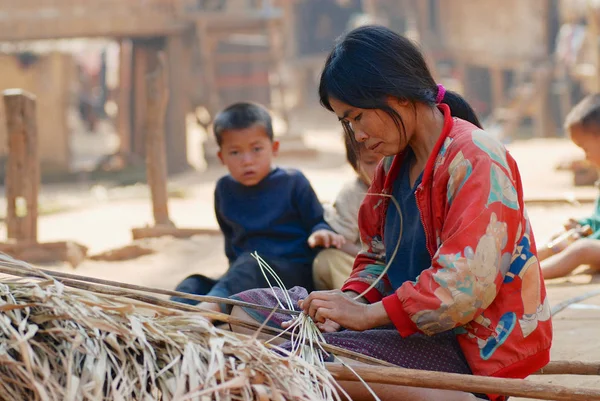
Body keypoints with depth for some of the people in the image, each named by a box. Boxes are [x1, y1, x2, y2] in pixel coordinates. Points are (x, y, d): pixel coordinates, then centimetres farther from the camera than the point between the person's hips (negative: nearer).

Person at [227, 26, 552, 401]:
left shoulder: (475, 158, -17)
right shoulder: (394, 164, 10)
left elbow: (466, 285, -26)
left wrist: (367, 314, -22)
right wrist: (350, 300, -4)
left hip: (472, 351, -9)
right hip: (406, 323, 9)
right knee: (250, 308, 7)